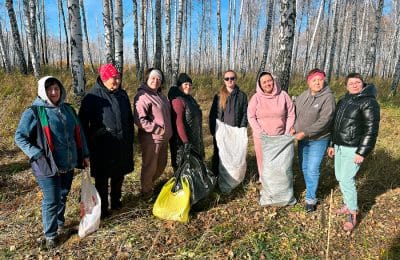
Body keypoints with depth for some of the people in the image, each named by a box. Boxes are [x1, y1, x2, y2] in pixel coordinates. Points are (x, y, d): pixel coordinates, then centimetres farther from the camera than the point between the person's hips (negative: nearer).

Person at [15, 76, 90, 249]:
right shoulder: (34, 112, -9)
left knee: (63, 196, 20)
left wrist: (84, 154, 11)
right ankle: (50, 235, 22)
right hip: (48, 166, -5)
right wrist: (37, 155, -16)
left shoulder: (68, 109, 8)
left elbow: (78, 133, 13)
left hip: (68, 164, 5)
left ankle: (60, 224, 42)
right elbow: (19, 137, -7)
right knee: (51, 201, 2)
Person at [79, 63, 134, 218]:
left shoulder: (122, 94, 8)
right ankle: (102, 207, 22)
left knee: (119, 175, 17)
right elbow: (83, 121, -6)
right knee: (102, 178, 7)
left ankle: (116, 200, 37)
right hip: (102, 146, -5)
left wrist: (130, 139, 16)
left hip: (122, 145, 5)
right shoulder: (93, 96, -9)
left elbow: (129, 118, 17)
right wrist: (88, 143, -7)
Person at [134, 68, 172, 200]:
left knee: (161, 165, 20)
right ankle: (146, 193, 26)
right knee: (150, 167, 6)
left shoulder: (160, 95, 13)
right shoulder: (142, 96, -15)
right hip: (151, 138, -9)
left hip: (163, 138, 9)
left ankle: (150, 184, 42)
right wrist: (157, 129, -21)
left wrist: (167, 131, 14)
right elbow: (139, 120, -23)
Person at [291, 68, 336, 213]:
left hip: (318, 139, -6)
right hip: (302, 138, 6)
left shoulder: (328, 97, -17)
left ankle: (310, 198, 12)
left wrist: (305, 133, -24)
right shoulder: (303, 95, 0)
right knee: (304, 167, 18)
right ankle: (310, 189, 39)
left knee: (312, 169, -5)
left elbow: (323, 121, -23)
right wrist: (293, 127, -8)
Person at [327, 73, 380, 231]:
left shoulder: (369, 102, -12)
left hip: (353, 149, -8)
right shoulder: (343, 101, 11)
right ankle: (348, 204, 33)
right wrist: (332, 144, 18)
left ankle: (353, 214, 9)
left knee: (346, 180, -7)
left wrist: (362, 153, -19)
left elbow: (371, 130, -16)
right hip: (339, 147, 8)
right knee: (340, 177, 15)